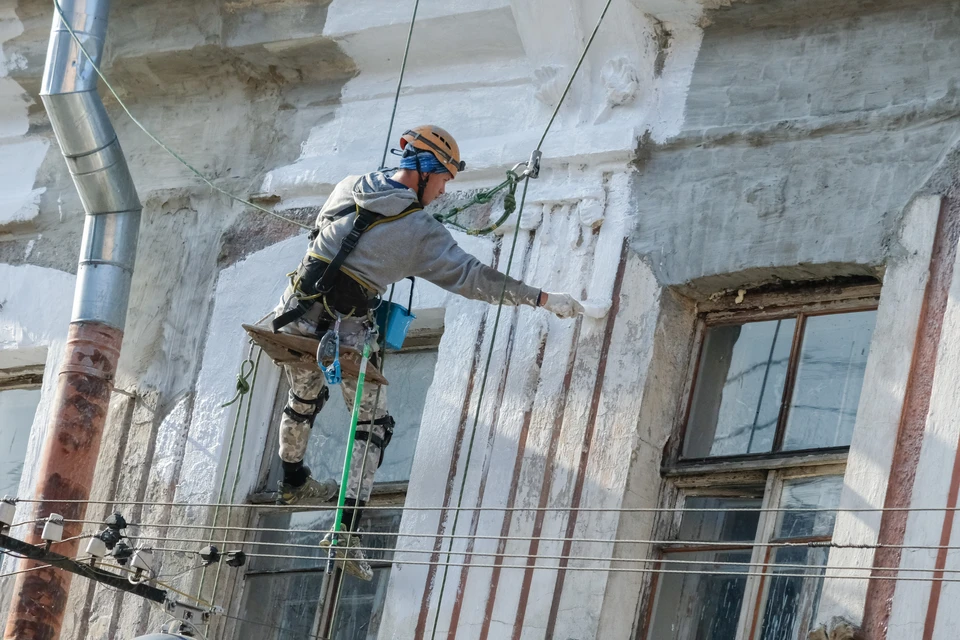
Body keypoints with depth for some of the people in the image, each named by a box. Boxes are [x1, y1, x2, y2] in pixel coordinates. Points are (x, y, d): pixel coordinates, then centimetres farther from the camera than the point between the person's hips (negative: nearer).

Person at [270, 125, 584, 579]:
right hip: (346, 335, -5)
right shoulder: (420, 233, -12)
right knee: (373, 425, 10)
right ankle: (347, 528, -2)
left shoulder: (348, 188, 4)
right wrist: (543, 299, -7)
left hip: (295, 320, 5)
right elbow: (475, 279, -12)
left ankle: (293, 485, 52)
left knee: (304, 399, 30)